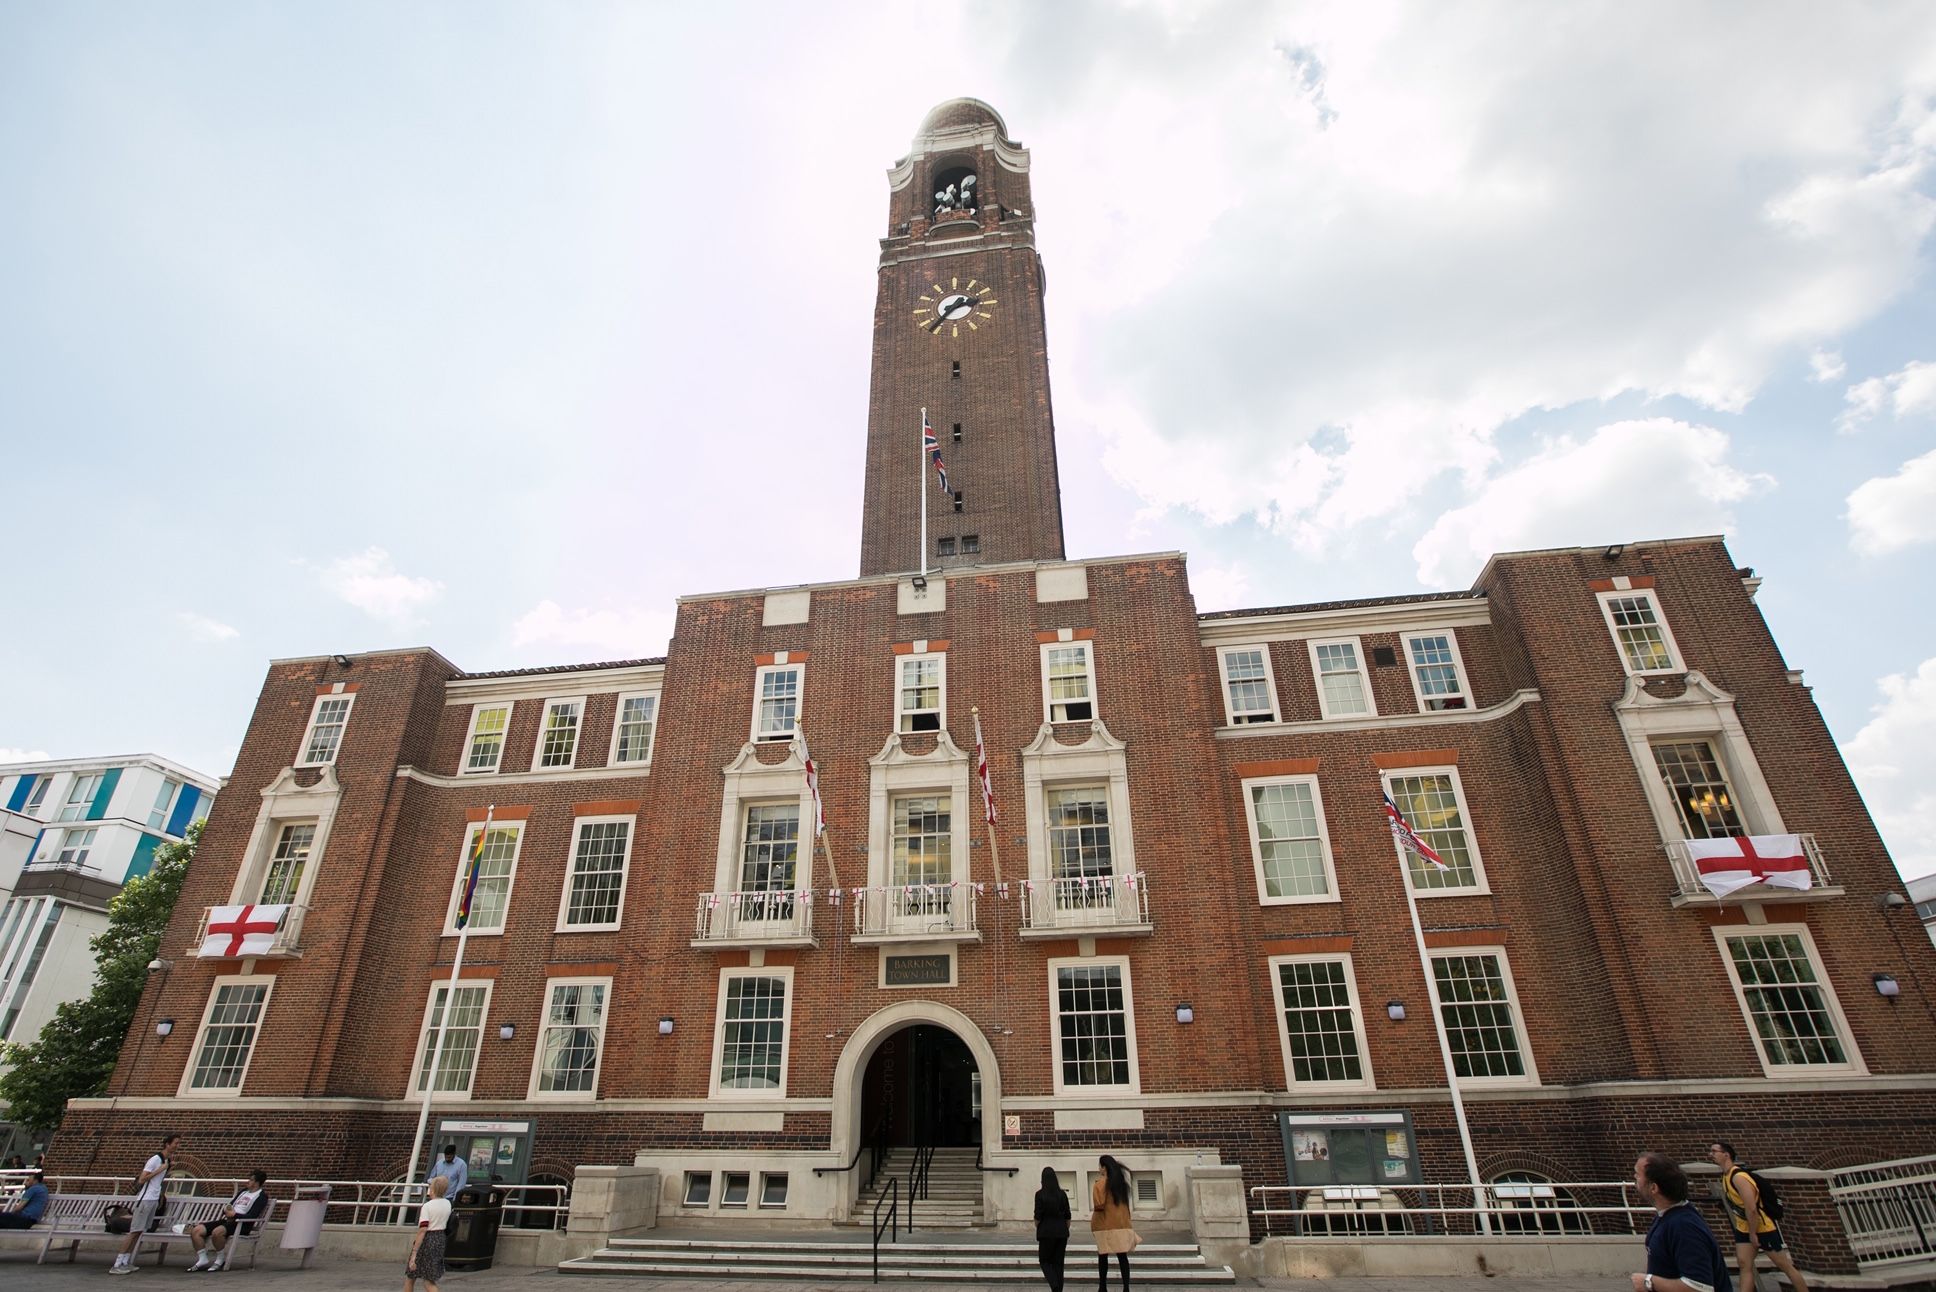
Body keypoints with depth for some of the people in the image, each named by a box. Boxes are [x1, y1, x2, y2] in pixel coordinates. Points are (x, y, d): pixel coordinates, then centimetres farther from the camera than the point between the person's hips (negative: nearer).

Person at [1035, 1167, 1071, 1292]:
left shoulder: (1040, 1194, -10)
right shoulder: (1062, 1194, 1)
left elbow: (1038, 1216, -10)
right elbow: (1067, 1217, 4)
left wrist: (1037, 1230, 8)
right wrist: (1065, 1231, 15)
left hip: (1046, 1232, -3)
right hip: (1061, 1232, 4)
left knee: (1045, 1260, 10)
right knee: (1058, 1262, 13)